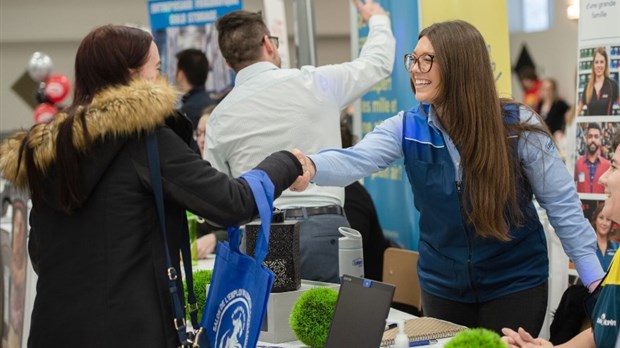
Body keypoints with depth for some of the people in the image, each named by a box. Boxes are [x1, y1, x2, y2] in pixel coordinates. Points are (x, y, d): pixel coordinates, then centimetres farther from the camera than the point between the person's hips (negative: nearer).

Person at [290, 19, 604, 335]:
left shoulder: (517, 126, -14)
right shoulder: (407, 128, -8)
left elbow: (563, 206, -8)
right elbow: (357, 159, -27)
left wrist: (594, 277, -9)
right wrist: (312, 166, -48)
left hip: (515, 284, -3)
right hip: (442, 285, 3)